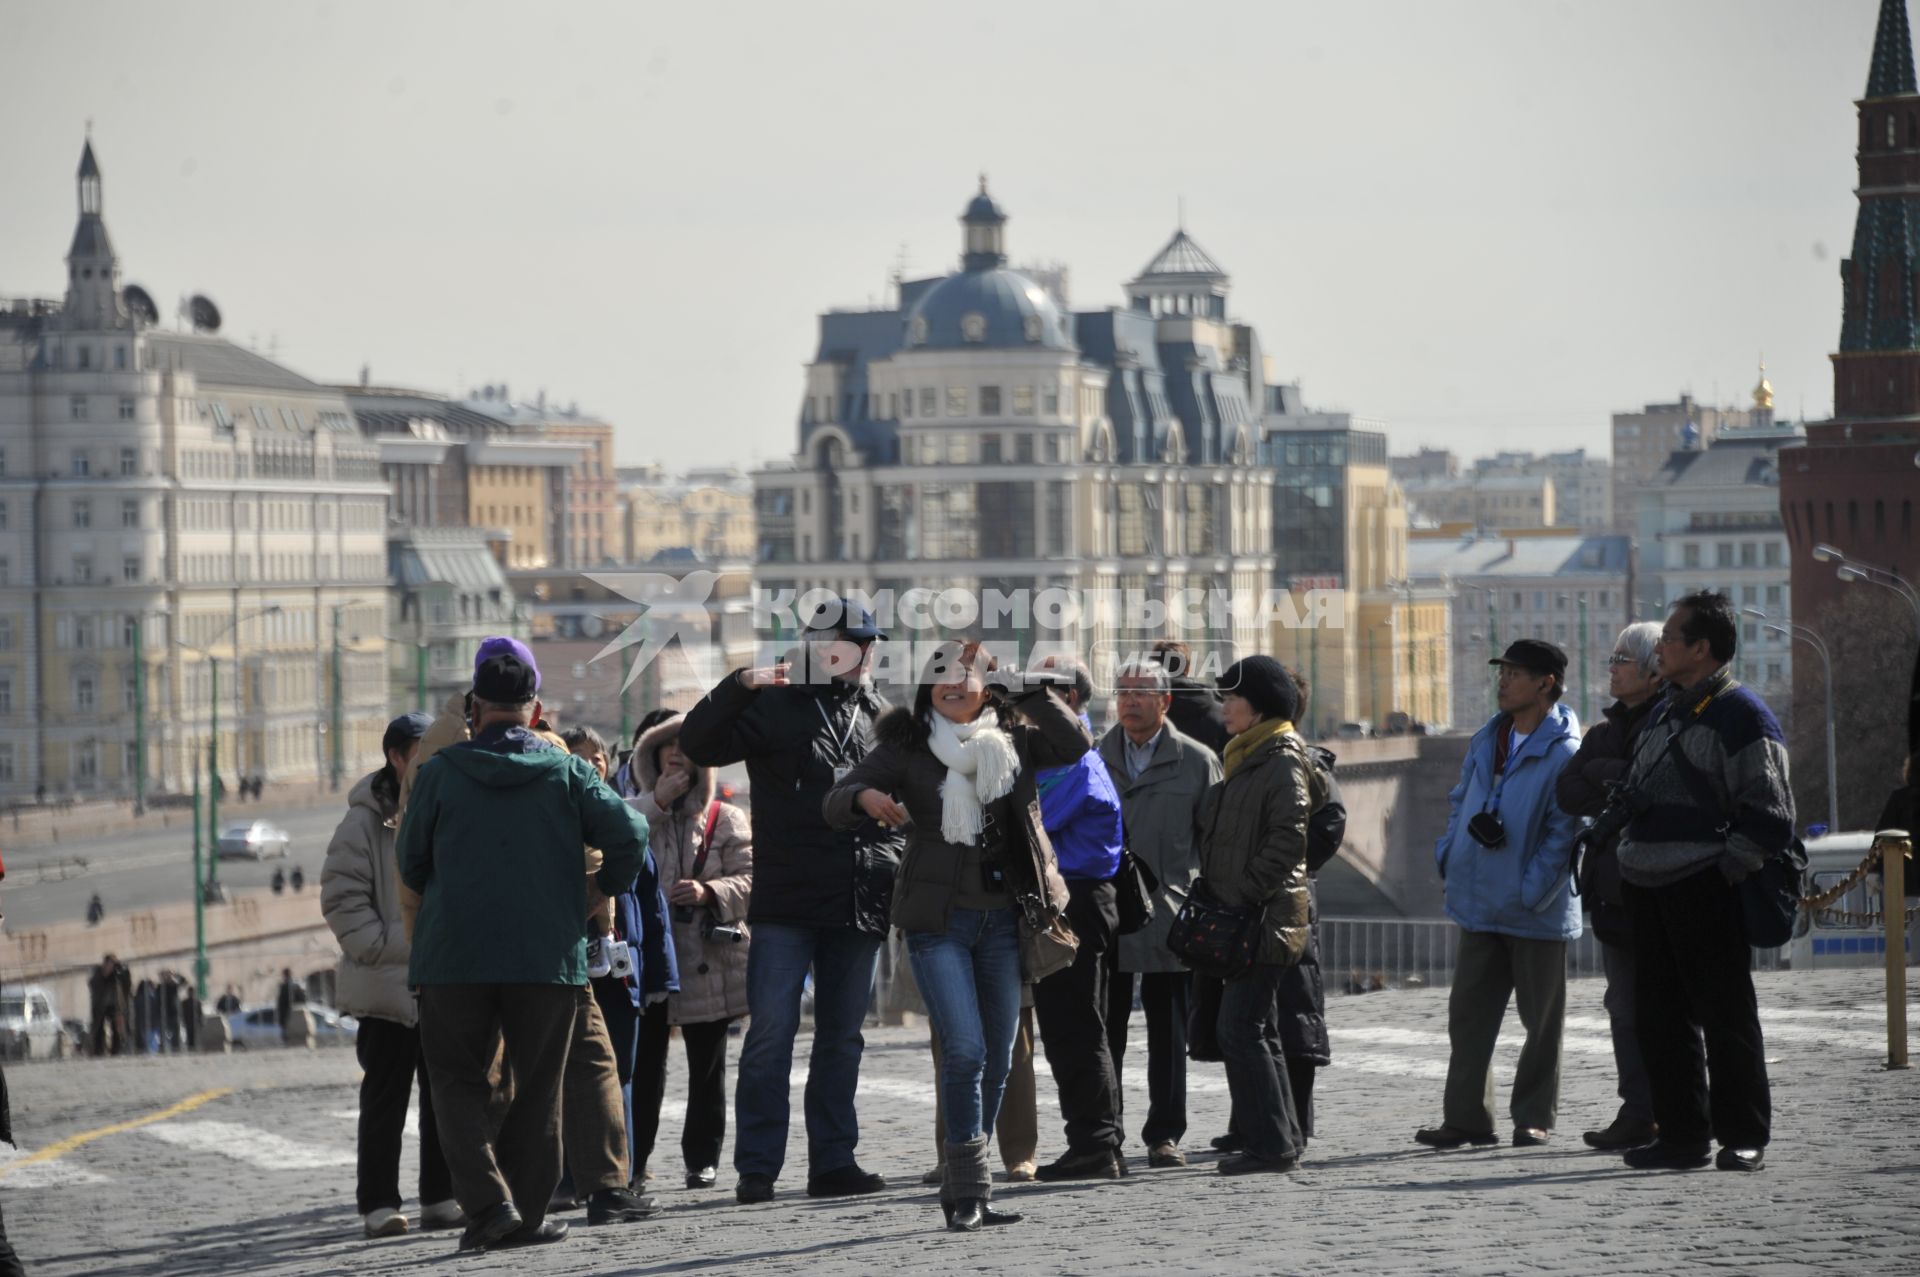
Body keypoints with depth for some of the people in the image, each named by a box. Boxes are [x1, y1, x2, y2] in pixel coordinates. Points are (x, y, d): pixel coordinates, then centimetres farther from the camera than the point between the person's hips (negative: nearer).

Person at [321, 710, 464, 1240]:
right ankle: (378, 1203, 4)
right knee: (385, 1099, -1)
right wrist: (383, 948, -16)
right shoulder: (364, 823, -5)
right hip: (389, 982, -5)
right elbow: (342, 899, -9)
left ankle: (441, 1197, 14)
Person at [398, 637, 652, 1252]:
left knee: (458, 1083, 9)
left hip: (454, 954, -1)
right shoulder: (567, 772, 1)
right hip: (549, 958, 1)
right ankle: (527, 1212, 10)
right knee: (538, 1088, 12)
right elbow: (628, 833, -6)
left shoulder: (439, 772, 1)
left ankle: (487, 1201, -9)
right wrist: (606, 891, 13)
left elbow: (411, 861, 9)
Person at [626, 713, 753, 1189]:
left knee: (706, 1066, 6)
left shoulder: (726, 819, 8)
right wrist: (657, 802, -11)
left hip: (707, 960, 0)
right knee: (643, 1064, -2)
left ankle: (702, 1158, 14)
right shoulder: (639, 812, 10)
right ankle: (631, 1161, 1)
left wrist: (710, 892, -17)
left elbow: (750, 878, 1)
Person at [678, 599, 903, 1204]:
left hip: (860, 904, 5)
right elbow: (698, 744, -11)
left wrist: (895, 868, 11)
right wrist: (737, 687, -23)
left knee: (842, 1038, 9)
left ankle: (833, 1161, 15)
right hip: (785, 904, -4)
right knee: (771, 1034, -6)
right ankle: (757, 1168, -3)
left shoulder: (880, 716, 13)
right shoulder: (775, 706, 0)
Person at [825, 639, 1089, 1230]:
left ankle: (964, 1191, 17)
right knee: (965, 1050, -16)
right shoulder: (907, 747, 0)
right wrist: (865, 798, -29)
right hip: (938, 920, -4)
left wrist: (1021, 683, -12)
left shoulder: (1013, 741, 7)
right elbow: (835, 804, -5)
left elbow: (1075, 743, -9)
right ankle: (969, 1191, -13)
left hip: (1001, 919, 4)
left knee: (997, 1059, 7)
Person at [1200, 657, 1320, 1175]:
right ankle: (1281, 1139, 17)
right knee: (1253, 1027, 12)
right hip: (1241, 918, 10)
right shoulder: (1242, 758, 19)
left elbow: (1288, 840, -18)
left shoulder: (1283, 759, -10)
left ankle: (1271, 1142, -12)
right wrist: (1216, 892, 14)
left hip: (1267, 915, -10)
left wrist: (1246, 894, -18)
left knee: (1239, 1027, -14)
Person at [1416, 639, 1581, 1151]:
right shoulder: (1486, 740, 10)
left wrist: (1531, 892, -20)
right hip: (1480, 905, 7)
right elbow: (1460, 803, 20)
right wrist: (1449, 857, 6)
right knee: (1468, 1013, 6)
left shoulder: (1564, 753, -13)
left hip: (1536, 913, -7)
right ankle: (1466, 1116, 12)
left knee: (1542, 1020, 6)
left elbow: (1563, 834, -15)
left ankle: (1534, 1119, 15)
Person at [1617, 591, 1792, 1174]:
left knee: (1725, 1015, -3)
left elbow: (1770, 816, -11)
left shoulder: (1741, 716, -8)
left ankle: (1744, 1137, 3)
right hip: (1648, 887, 8)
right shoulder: (1664, 711, 18)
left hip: (1704, 890, -8)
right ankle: (1682, 1134, 15)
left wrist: (1727, 866, -15)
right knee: (1659, 1016, 8)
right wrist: (1629, 855, 16)